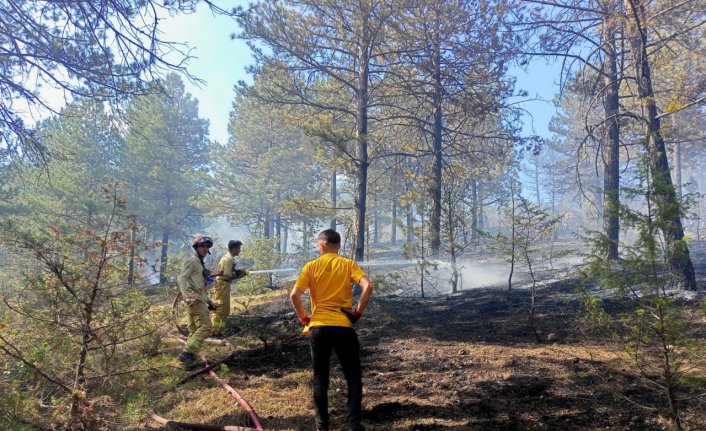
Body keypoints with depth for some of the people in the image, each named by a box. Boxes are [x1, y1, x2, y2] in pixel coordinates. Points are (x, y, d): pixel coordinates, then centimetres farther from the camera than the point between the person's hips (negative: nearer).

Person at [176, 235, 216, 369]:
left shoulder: (200, 264, 24)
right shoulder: (192, 261, -3)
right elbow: (181, 278, -14)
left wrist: (209, 301, 26)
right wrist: (186, 294, -29)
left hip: (200, 299, 9)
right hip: (195, 299, -9)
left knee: (194, 330, 7)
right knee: (205, 326, -17)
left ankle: (189, 359, 8)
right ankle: (187, 353, -21)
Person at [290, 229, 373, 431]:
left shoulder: (311, 266, 2)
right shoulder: (348, 264, 1)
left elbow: (294, 295, -6)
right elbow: (368, 286, -14)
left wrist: (303, 316, 8)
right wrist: (359, 310, -3)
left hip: (318, 327, 1)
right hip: (344, 327, -1)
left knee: (320, 379, 13)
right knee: (353, 378, 12)